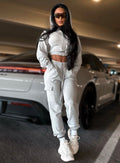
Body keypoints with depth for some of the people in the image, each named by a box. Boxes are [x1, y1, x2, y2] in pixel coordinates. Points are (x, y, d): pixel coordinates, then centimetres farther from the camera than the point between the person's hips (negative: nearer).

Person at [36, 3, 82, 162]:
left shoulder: (73, 36, 18)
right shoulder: (47, 34, 12)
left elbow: (78, 57, 16)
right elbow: (41, 54, 2)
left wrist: (74, 72, 1)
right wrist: (53, 70, -8)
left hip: (69, 72, 1)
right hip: (53, 71, -1)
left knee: (71, 103, -19)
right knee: (55, 106, -6)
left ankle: (73, 134, 2)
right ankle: (62, 141, 1)